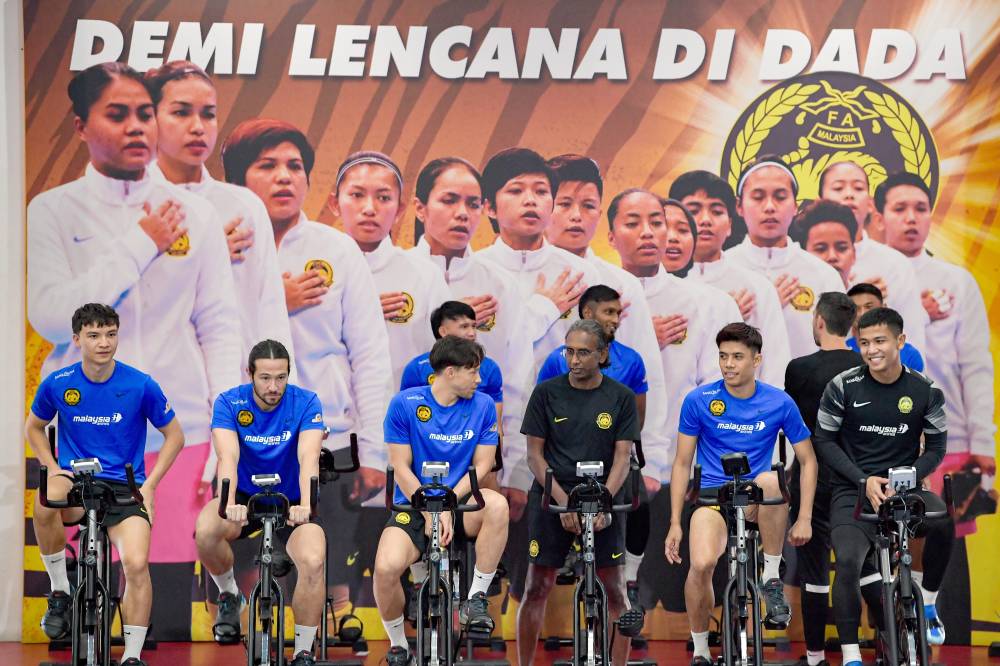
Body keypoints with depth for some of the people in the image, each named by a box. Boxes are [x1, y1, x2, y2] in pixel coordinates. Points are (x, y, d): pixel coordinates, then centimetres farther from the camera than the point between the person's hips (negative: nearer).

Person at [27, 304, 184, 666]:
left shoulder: (141, 385, -6)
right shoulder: (57, 384, -2)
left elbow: (174, 435, 6)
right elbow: (33, 428, 16)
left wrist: (149, 484, -3)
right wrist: (55, 469, 0)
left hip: (125, 488, 0)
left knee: (137, 565, -23)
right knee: (46, 500, -36)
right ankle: (60, 592, -15)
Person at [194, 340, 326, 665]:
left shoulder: (306, 403, -15)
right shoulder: (229, 403, -14)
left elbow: (308, 458, -29)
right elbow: (228, 456, -29)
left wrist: (306, 505, -47)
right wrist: (230, 504, -48)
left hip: (292, 501, -1)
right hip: (245, 496, 1)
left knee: (313, 562, -29)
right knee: (206, 531, -32)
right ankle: (229, 596, -1)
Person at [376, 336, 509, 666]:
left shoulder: (483, 406, 0)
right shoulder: (405, 403, -7)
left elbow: (481, 465, -1)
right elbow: (401, 467, -6)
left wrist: (447, 505, -16)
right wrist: (429, 513, -16)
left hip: (460, 503, 2)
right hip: (414, 504, -1)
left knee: (497, 505, -34)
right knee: (386, 567, -30)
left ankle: (475, 599, -17)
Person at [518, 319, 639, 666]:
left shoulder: (621, 397, 0)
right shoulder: (547, 393, -1)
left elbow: (622, 457, -2)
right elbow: (535, 454, -2)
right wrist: (564, 502, -13)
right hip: (551, 500, 0)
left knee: (615, 591, -2)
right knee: (537, 588, 3)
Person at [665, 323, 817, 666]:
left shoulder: (780, 403, -1)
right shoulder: (698, 400, -2)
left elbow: (807, 461, 8)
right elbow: (682, 463, 5)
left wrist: (804, 519, -3)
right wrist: (675, 523, 0)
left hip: (756, 500, 0)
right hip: (711, 496, 0)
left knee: (770, 480, -38)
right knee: (701, 563, -31)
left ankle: (772, 578, -19)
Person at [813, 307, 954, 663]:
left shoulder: (926, 391, -1)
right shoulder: (843, 387, -6)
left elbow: (935, 448, 5)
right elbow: (824, 441, -1)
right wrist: (864, 480, -11)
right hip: (853, 491, -1)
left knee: (943, 521, -31)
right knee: (848, 563, -25)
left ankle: (928, 604, -6)